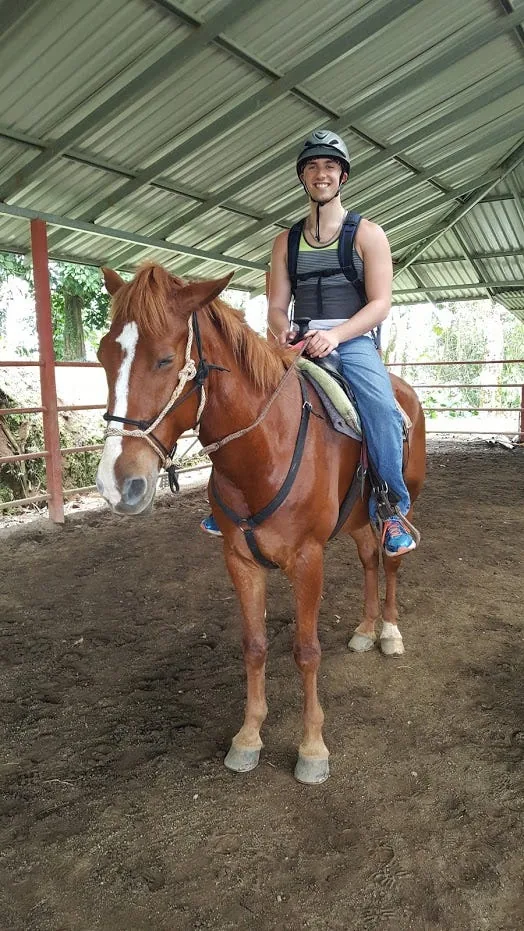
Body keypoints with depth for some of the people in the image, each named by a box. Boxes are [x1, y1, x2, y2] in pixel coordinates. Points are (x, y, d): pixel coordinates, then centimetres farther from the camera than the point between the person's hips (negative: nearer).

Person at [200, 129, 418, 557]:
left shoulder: (367, 234, 6)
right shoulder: (286, 241, 17)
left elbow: (380, 303, -4)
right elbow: (277, 305, 13)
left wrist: (335, 334, -21)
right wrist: (282, 330, -12)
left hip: (354, 340, -3)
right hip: (299, 344, 4)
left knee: (381, 407, -32)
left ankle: (391, 508, -17)